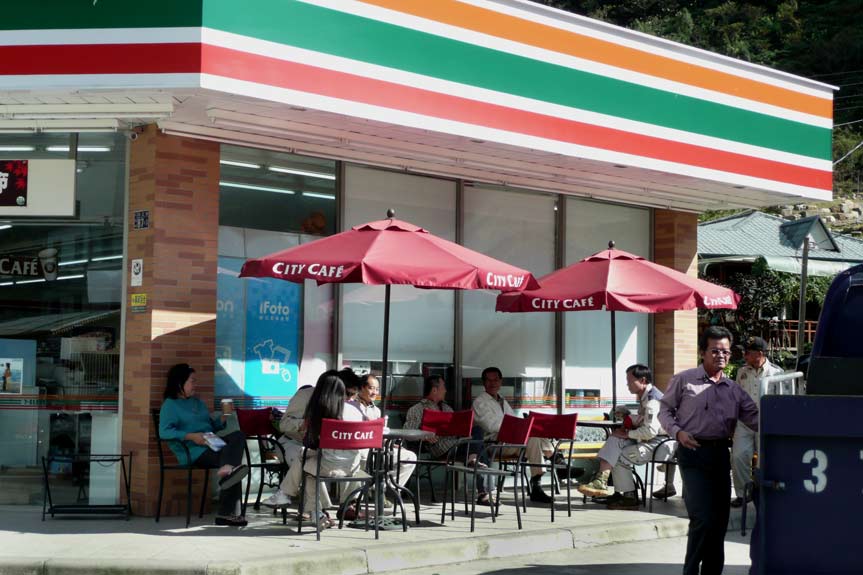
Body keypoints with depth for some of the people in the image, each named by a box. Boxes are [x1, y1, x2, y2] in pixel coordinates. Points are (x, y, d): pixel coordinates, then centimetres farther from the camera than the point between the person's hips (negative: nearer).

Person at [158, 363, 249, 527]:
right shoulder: (170, 405, 3)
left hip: (211, 444, 7)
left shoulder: (197, 402, 28)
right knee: (227, 456, -29)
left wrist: (222, 420, 7)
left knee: (238, 436, -21)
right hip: (193, 451, -7)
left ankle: (227, 469, -45)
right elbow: (164, 432, -13)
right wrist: (191, 436, -22)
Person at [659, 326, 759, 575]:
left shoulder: (734, 390, 12)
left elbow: (755, 418, 6)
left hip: (720, 453, 5)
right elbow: (665, 410, 5)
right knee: (703, 519, -13)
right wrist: (677, 432, -11)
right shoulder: (684, 380, 0)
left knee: (720, 519, 8)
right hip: (693, 452, -5)